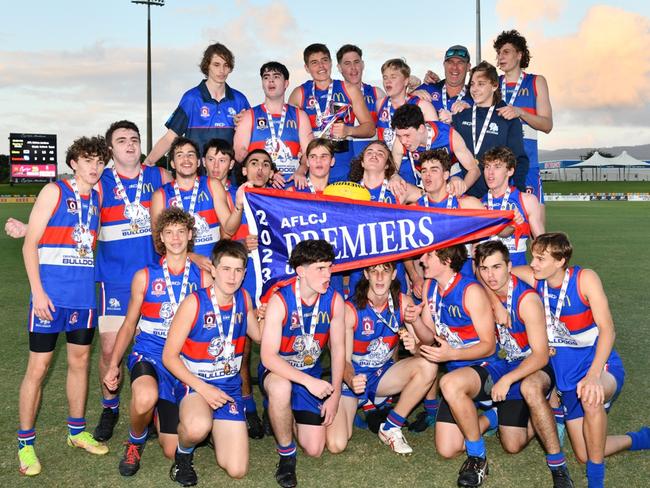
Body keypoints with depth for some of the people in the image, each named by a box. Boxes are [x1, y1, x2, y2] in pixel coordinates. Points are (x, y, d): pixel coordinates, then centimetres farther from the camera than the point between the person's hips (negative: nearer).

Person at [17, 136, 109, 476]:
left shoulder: (97, 197, 11)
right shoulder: (54, 191, -5)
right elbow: (30, 244, -8)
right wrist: (37, 291, -15)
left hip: (84, 295, 6)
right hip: (50, 294, -5)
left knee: (80, 361, 14)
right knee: (38, 367, -1)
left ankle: (77, 431, 28)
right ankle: (25, 443, 11)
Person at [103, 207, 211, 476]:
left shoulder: (203, 279, 2)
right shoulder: (145, 277, 3)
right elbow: (129, 325, 8)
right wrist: (114, 365, -1)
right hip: (148, 354, -1)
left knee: (172, 450, 1)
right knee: (146, 398, -38)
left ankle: (162, 413, 35)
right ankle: (135, 441, -3)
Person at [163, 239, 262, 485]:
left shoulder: (244, 299, 1)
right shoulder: (194, 302, -15)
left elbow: (258, 336, 19)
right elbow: (169, 356, -12)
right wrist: (202, 388, -20)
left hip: (229, 387, 4)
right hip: (194, 383, -4)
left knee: (237, 470, -4)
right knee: (197, 428, -40)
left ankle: (214, 430, 26)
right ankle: (183, 454, -3)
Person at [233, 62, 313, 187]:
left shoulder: (300, 116, 18)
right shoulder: (249, 116, 12)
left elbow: (309, 151, 7)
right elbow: (240, 152, 0)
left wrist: (300, 172, -14)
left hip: (293, 184, 1)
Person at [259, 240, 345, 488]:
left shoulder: (334, 300, -11)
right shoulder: (280, 301, -24)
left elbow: (338, 350, -1)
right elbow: (268, 356, -27)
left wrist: (335, 395, -5)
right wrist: (308, 381, -35)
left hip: (312, 372, 4)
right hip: (277, 370, -4)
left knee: (314, 450, -1)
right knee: (281, 388, -42)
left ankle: (284, 415, 33)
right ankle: (286, 453, -15)